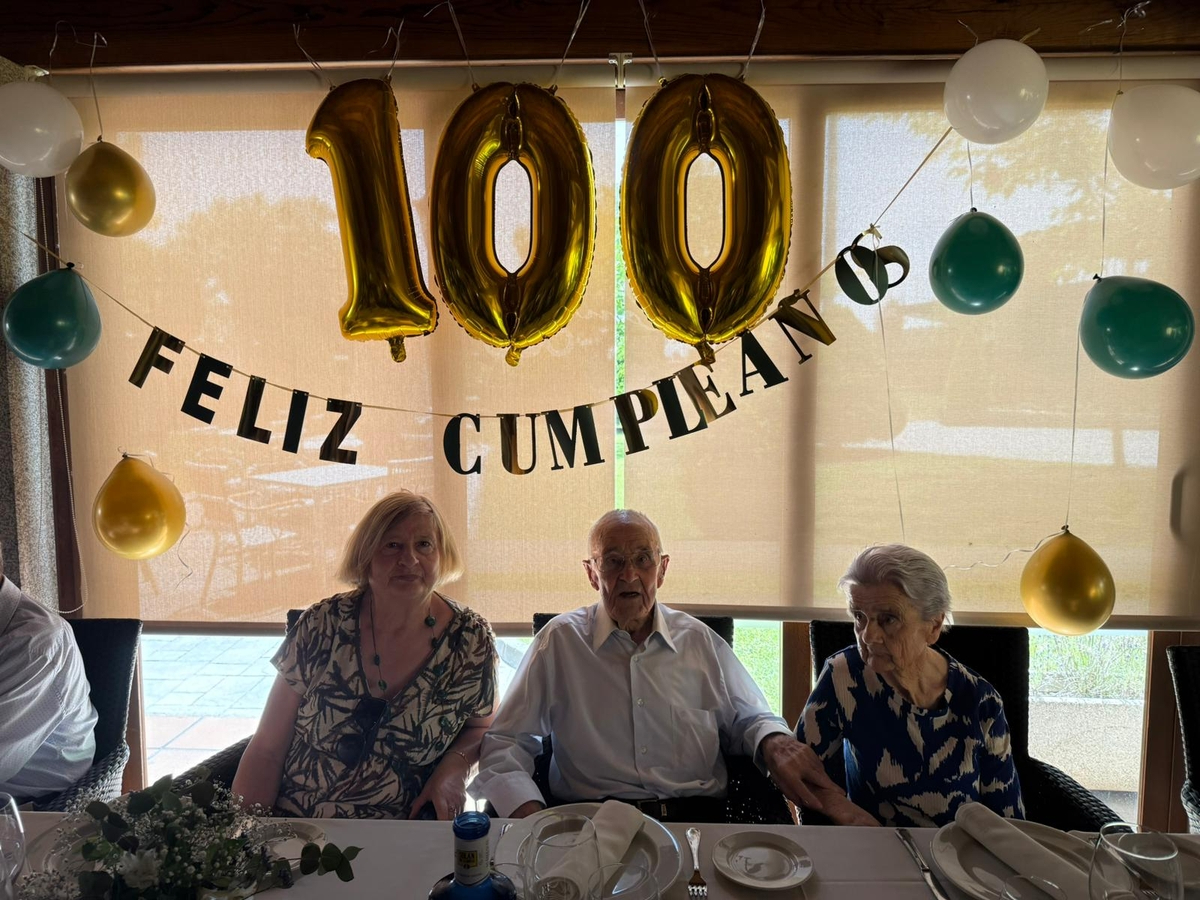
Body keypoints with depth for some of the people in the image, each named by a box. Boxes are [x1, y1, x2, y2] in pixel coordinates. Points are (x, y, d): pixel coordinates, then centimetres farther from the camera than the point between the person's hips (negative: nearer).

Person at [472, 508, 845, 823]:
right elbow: (505, 742, 4)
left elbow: (747, 717, 21)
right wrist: (528, 811, -16)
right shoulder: (560, 639, 5)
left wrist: (774, 743, -4)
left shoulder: (698, 639, 13)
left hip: (697, 815, 4)